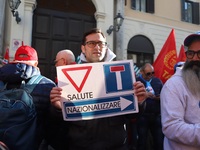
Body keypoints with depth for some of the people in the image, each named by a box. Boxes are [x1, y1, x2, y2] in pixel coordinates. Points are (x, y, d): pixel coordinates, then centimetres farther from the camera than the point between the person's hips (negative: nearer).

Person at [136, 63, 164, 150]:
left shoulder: (157, 81, 8)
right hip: (142, 116, -3)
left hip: (157, 116, 3)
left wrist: (161, 97, -8)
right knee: (142, 141, 12)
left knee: (159, 141, 12)